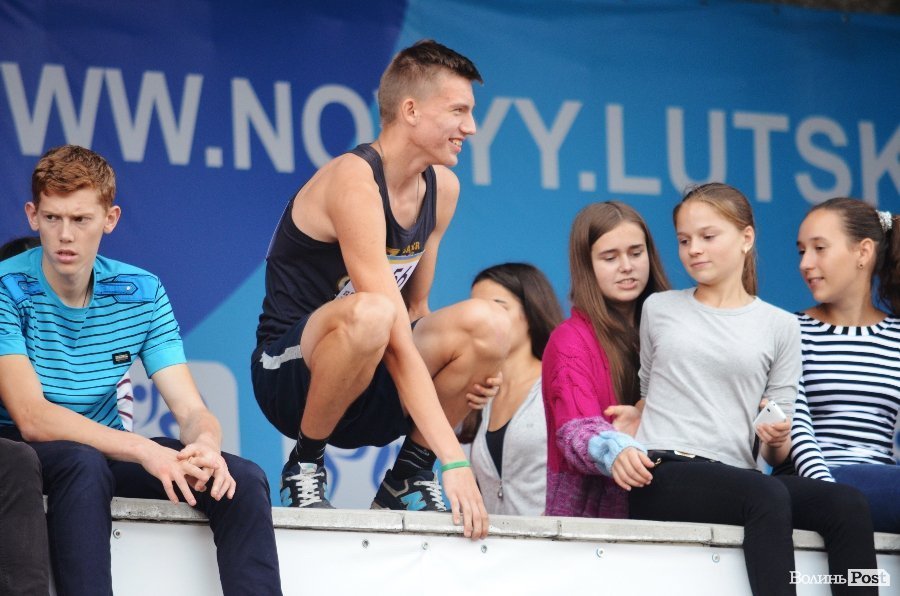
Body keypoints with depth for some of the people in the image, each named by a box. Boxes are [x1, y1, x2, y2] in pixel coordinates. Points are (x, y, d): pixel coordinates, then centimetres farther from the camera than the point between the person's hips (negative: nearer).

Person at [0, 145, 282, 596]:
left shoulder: (141, 293, 1)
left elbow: (190, 410, -4)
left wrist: (206, 445, -31)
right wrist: (142, 450, -37)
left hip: (105, 450, 5)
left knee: (243, 479, -15)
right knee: (84, 463, -38)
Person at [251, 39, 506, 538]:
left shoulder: (442, 188, 6)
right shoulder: (355, 181, -21)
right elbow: (395, 339, -28)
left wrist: (464, 371, -9)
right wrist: (454, 459, -32)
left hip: (369, 393, 7)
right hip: (291, 377, -7)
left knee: (489, 325, -17)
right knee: (369, 312, -38)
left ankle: (409, 477, -2)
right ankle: (305, 465, -15)